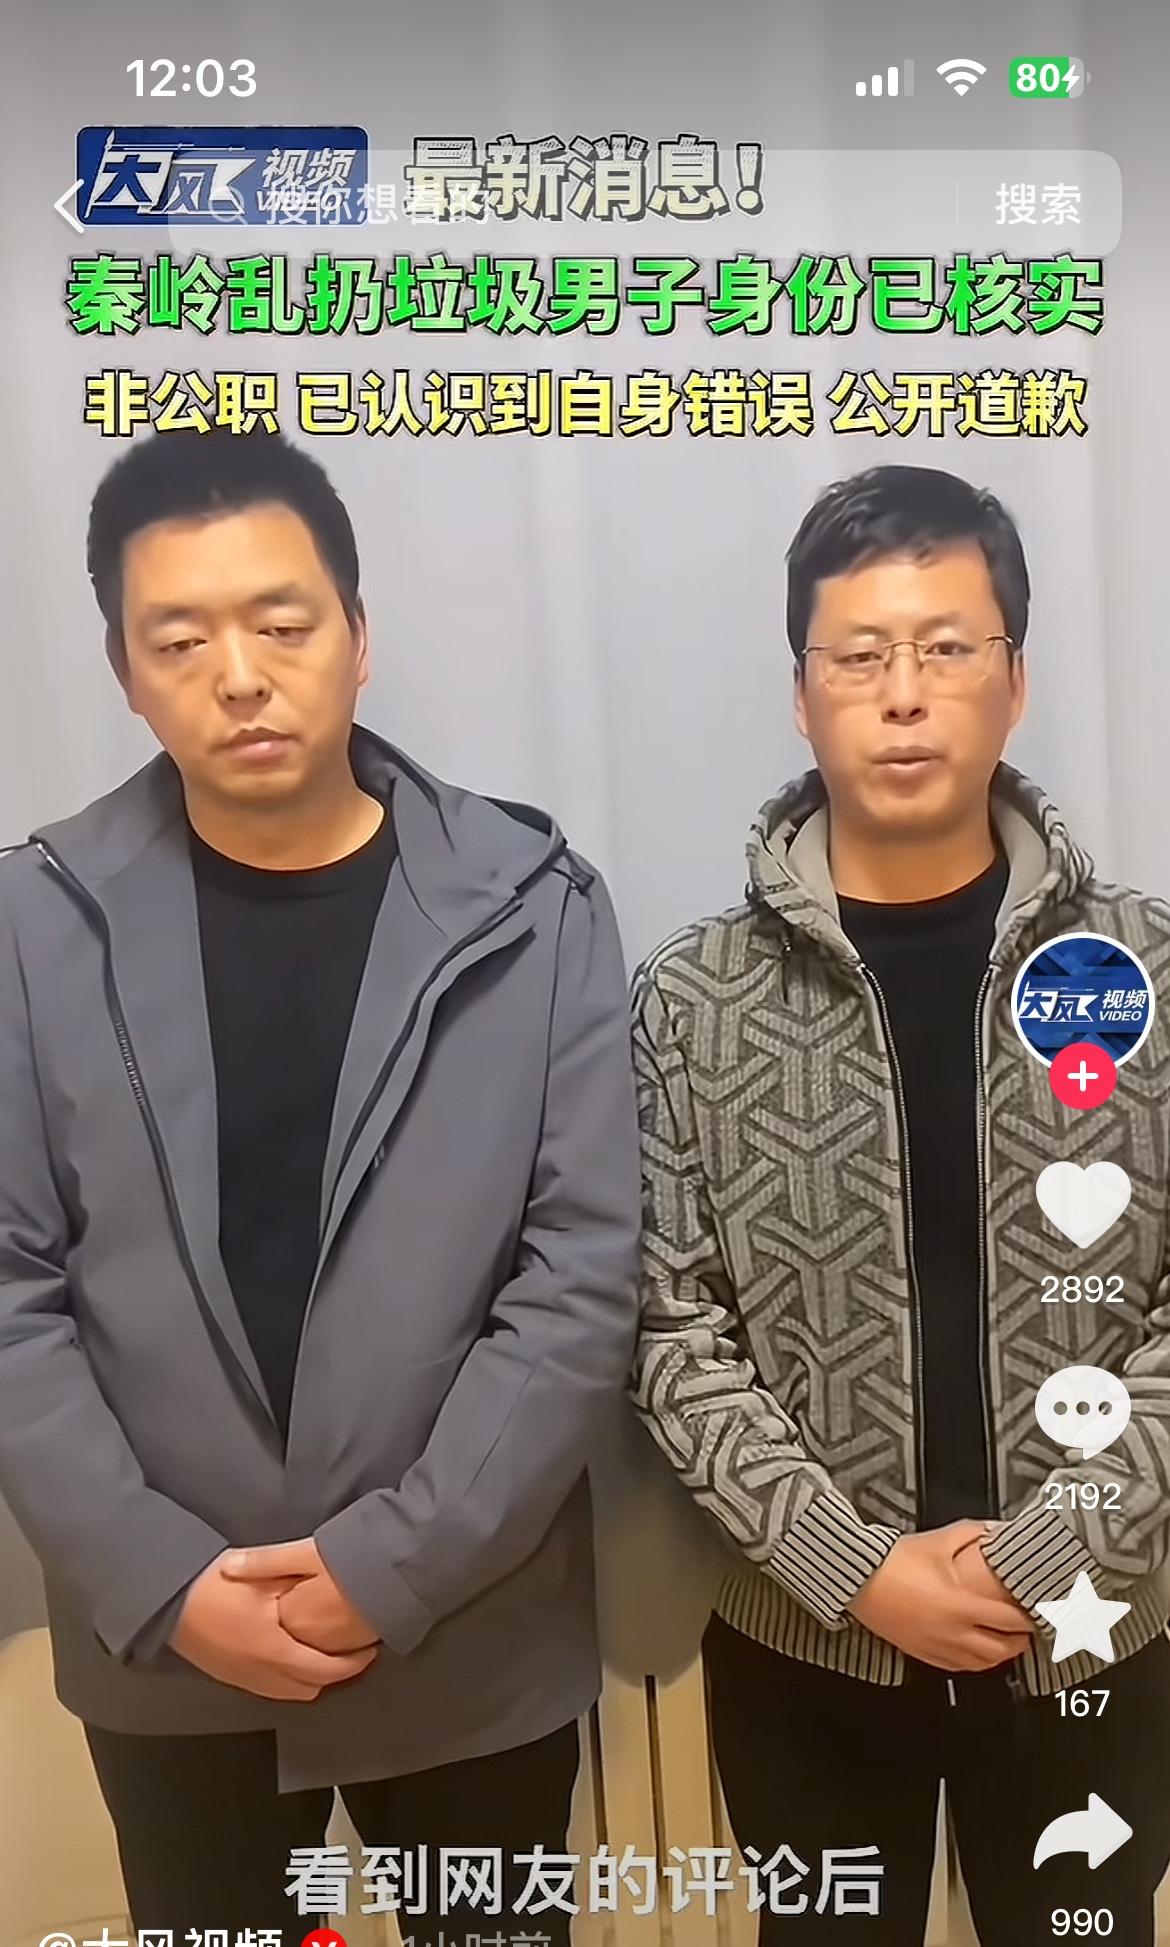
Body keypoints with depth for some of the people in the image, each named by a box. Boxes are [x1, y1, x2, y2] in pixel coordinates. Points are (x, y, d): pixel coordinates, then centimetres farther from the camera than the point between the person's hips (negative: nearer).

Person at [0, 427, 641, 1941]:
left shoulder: (531, 911, -10)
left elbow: (582, 1278, -11)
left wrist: (394, 1564, -15)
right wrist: (162, 1583, -12)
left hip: (472, 1639, 0)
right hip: (161, 1653, 1)